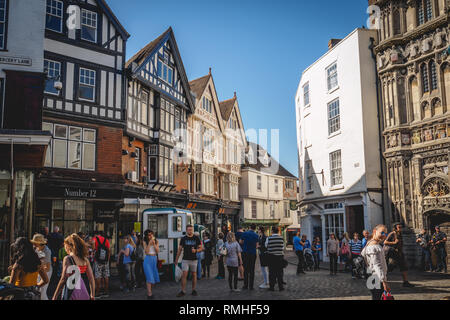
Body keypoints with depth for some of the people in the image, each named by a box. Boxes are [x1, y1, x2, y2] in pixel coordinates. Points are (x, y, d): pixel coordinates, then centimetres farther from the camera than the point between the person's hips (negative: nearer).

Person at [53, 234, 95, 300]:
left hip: (72, 295, -5)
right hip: (85, 294, 5)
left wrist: (55, 297, -3)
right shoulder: (85, 259, 7)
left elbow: (63, 279, -10)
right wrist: (92, 295, 14)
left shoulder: (67, 259, -7)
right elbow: (91, 279, 7)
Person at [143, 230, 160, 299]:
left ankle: (150, 290, 24)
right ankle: (149, 294, -12)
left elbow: (157, 251, -1)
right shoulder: (145, 242, -2)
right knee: (150, 277, -11)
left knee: (154, 277, 7)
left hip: (154, 259, 4)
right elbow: (146, 252, -10)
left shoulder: (156, 242, 6)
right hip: (148, 259, -4)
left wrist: (154, 244, -11)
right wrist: (149, 243, -16)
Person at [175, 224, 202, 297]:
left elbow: (200, 248, 4)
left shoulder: (196, 238, 2)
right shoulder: (183, 239, 2)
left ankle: (193, 290, 18)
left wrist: (195, 250, -17)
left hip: (194, 259, 1)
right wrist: (176, 259, 5)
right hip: (185, 259, -1)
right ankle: (183, 291, -3)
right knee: (184, 275, -8)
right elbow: (179, 249, 7)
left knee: (194, 274, 6)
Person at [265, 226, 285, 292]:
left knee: (272, 272, 6)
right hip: (280, 256, 2)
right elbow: (283, 248, 4)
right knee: (279, 272, 8)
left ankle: (272, 287, 8)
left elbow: (266, 246, 4)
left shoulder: (269, 238, -8)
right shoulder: (281, 238, -2)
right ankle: (280, 287, 10)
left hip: (271, 257, -1)